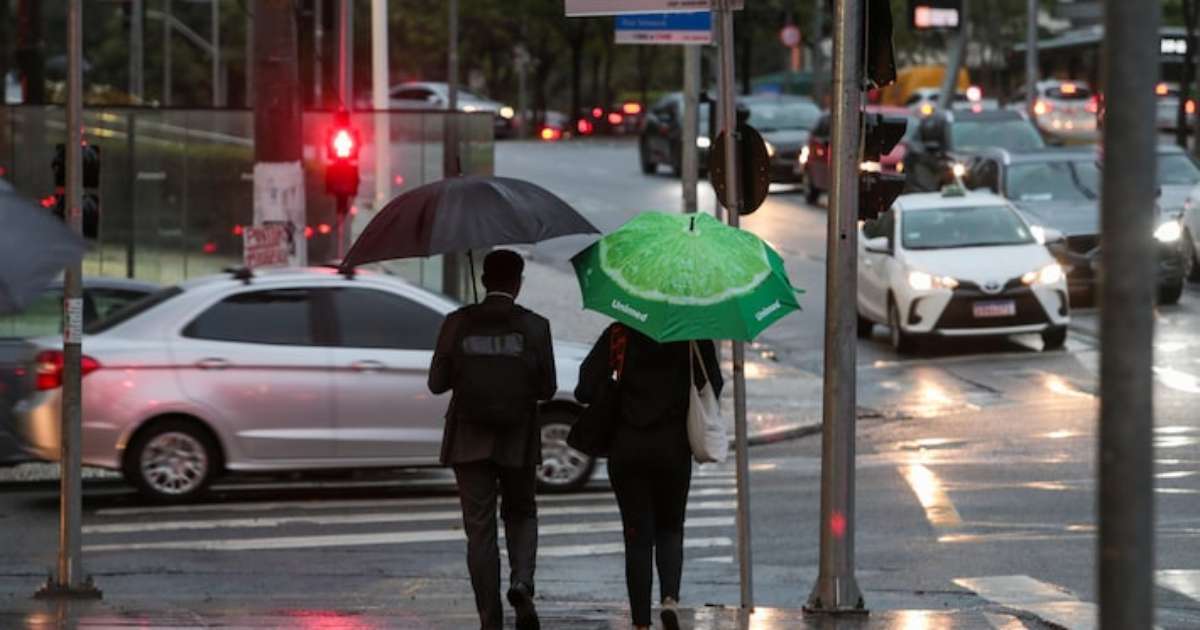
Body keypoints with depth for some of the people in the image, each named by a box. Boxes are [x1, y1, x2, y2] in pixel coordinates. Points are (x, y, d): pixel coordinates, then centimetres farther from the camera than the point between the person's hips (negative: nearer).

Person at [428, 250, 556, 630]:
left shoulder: (458, 324, -5)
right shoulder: (534, 327, -6)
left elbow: (437, 383, -3)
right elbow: (547, 389, -4)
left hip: (469, 441, 0)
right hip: (518, 441, 0)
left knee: (480, 530, 5)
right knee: (521, 514, 20)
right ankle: (522, 583, -6)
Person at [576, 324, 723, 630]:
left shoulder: (619, 334, -4)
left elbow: (586, 388, -9)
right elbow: (712, 385, -4)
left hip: (627, 447, 0)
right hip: (673, 447, 0)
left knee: (637, 535, 6)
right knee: (670, 529, 17)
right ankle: (670, 597, -8)